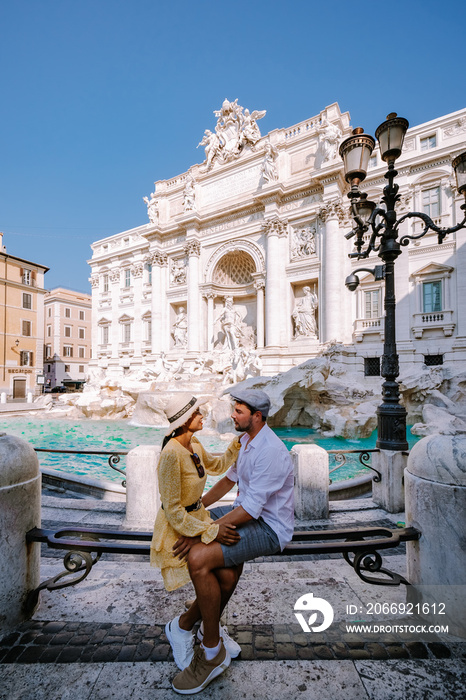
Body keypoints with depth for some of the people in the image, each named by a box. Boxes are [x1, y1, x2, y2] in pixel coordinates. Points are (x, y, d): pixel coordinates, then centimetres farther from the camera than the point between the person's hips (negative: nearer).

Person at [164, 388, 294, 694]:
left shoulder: (271, 452, -25)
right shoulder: (246, 440, 6)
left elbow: (250, 510, -28)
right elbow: (230, 479, 18)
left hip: (270, 527, -9)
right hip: (247, 513, 9)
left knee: (198, 559, -22)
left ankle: (212, 654, -1)